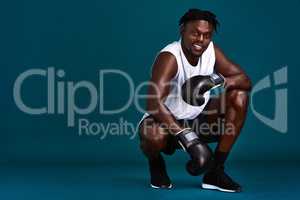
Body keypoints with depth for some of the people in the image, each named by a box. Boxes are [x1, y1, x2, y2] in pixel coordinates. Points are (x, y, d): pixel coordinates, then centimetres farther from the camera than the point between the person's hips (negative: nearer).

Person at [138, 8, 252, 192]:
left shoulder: (212, 51, -5)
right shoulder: (169, 58, -24)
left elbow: (245, 81, -5)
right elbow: (153, 104, -35)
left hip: (197, 121, 6)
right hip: (166, 122, -6)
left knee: (239, 96, -12)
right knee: (154, 136, -40)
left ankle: (215, 172, -8)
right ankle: (156, 164, 3)